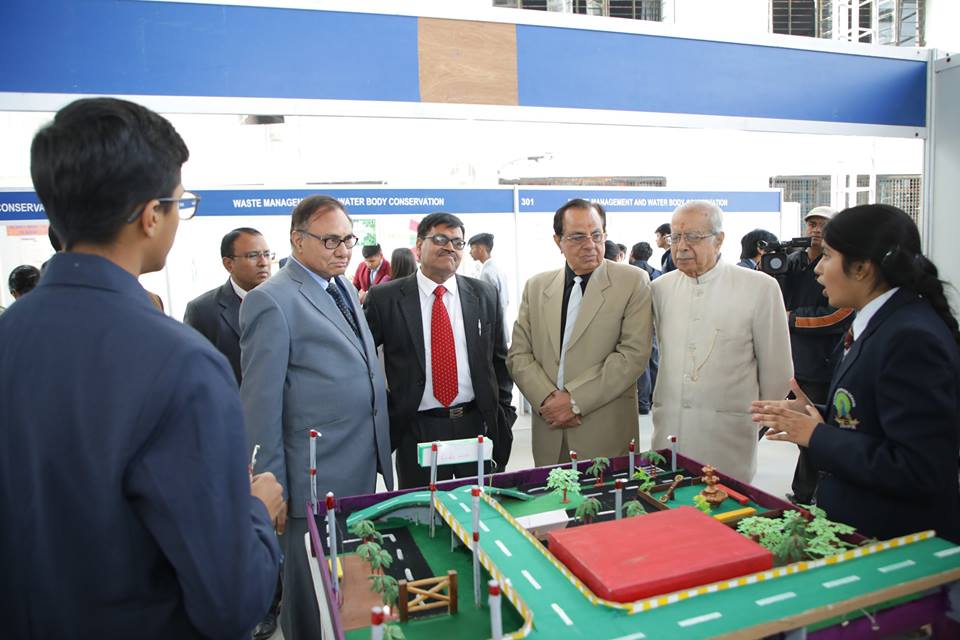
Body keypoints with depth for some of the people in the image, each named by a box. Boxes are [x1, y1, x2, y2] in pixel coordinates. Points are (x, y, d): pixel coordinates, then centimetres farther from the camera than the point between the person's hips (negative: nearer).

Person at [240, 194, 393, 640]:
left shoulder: (345, 289, 9)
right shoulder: (272, 301, -16)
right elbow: (261, 403, -15)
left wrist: (378, 458, 16)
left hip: (363, 471, 7)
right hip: (317, 481, -7)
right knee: (315, 594, 12)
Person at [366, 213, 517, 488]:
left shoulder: (485, 295, 4)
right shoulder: (384, 298, -4)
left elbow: (499, 359, 10)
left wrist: (504, 413, 8)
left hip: (478, 425, 2)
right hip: (416, 431, -2)